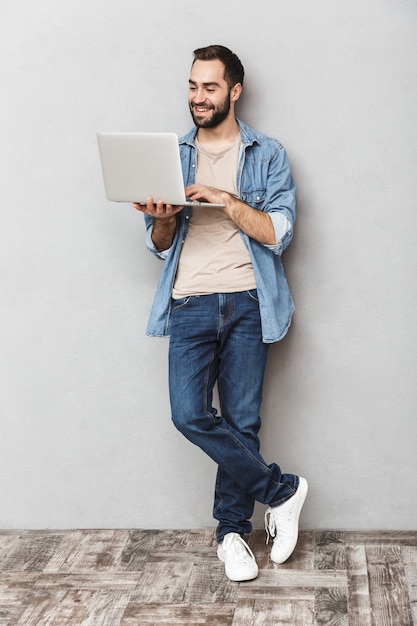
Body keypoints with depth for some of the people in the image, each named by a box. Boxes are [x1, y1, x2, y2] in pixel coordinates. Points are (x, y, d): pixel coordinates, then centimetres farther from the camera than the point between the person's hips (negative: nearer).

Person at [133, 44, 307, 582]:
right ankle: (281, 490, 5)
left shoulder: (267, 155, 6)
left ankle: (232, 530, 18)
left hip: (247, 302, -2)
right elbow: (159, 245, 14)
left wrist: (226, 199, -16)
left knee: (241, 420, 1)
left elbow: (278, 233, -5)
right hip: (190, 302, 2)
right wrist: (163, 218, -8)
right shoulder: (173, 155, 15)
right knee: (190, 415, -12)